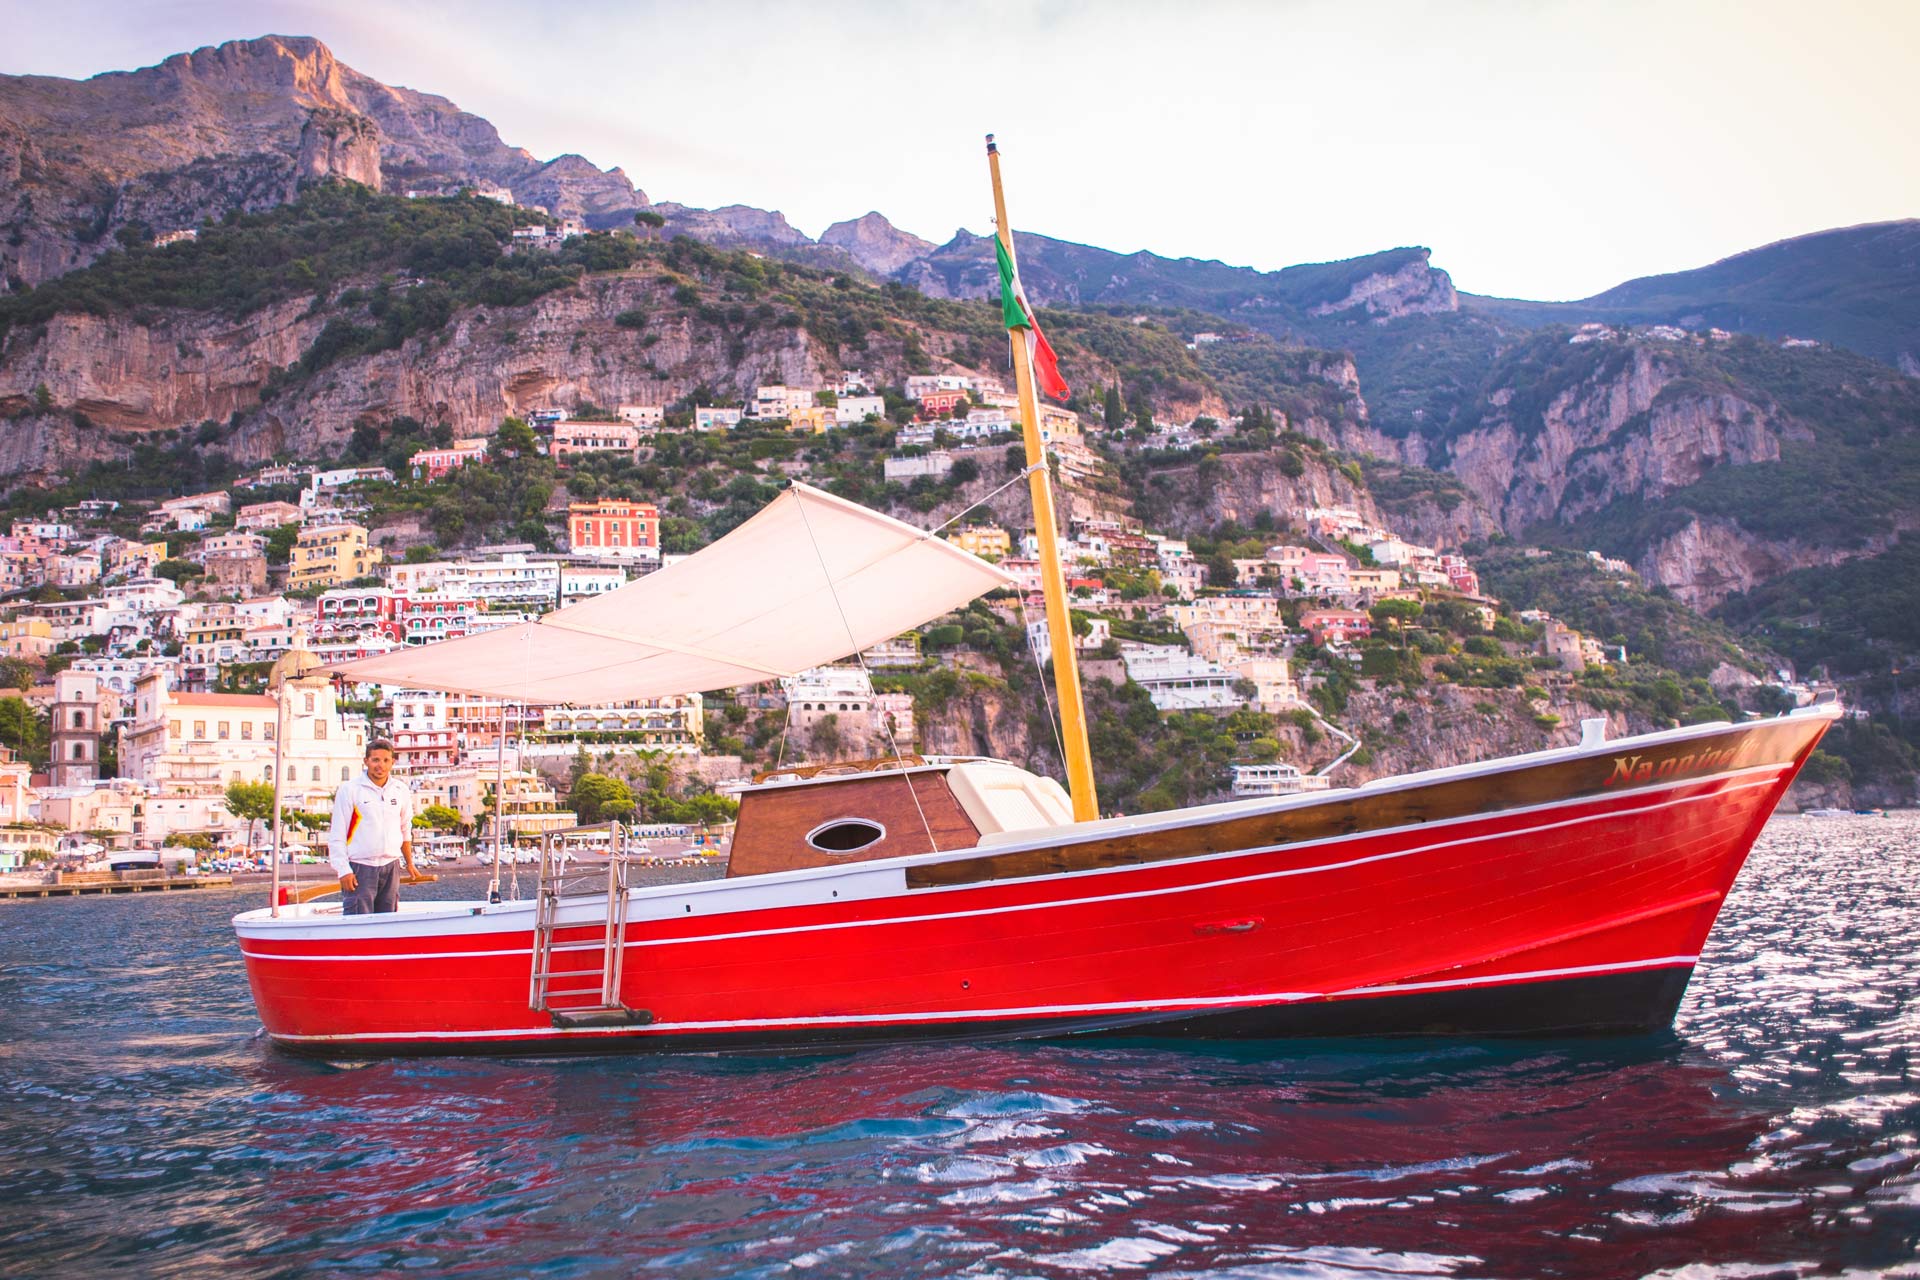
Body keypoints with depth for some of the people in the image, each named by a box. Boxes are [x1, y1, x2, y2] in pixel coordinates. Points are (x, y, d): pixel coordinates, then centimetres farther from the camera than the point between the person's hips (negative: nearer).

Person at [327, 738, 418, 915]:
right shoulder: (349, 790, -3)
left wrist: (409, 863, 23)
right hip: (360, 867, -4)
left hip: (390, 867, 5)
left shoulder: (401, 790, 9)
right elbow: (336, 836, -3)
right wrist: (344, 870, -10)